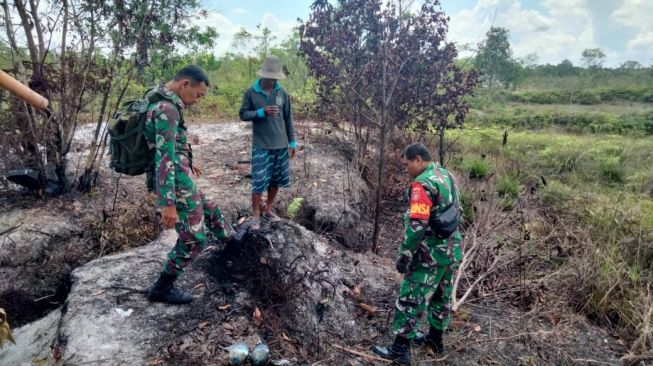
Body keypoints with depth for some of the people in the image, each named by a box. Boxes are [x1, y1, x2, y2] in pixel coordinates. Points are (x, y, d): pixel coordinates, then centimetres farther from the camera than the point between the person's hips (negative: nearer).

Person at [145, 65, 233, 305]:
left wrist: (187, 162, 38)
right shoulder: (167, 108, -22)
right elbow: (164, 158, -27)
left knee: (210, 211, 26)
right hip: (176, 186, -10)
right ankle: (161, 289, 16)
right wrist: (168, 204, -28)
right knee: (193, 239, 1)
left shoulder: (161, 102, 11)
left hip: (180, 181, 10)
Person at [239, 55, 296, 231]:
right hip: (261, 146, -3)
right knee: (259, 182, -4)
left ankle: (268, 210, 27)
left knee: (276, 180, 10)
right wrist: (262, 112, -19)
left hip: (281, 145, 3)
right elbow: (243, 115, -2)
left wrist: (292, 142, 7)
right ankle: (255, 216, 10)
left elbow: (288, 119, 8)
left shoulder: (282, 93, 3)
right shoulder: (251, 92, -4)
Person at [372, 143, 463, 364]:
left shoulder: (423, 184, -20)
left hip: (430, 255, -9)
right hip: (451, 251, 9)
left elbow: (417, 225, -26)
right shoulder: (448, 176, 9)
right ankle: (435, 339, 36)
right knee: (441, 297, 21)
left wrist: (404, 255, -18)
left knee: (410, 300, 1)